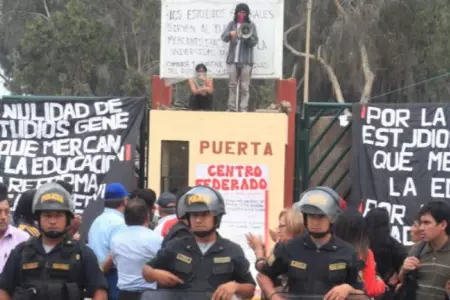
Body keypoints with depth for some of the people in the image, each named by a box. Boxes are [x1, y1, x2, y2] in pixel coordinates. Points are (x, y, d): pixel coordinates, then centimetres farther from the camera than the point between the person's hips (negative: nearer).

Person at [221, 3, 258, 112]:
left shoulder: (251, 25, 4)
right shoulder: (232, 24, 8)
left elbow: (255, 42, -3)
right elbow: (224, 37, -3)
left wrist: (248, 37, -24)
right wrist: (230, 34, -26)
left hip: (246, 61, -2)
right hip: (233, 60, 2)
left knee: (244, 87, -3)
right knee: (232, 85, 5)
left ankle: (243, 109, -3)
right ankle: (231, 108, 9)